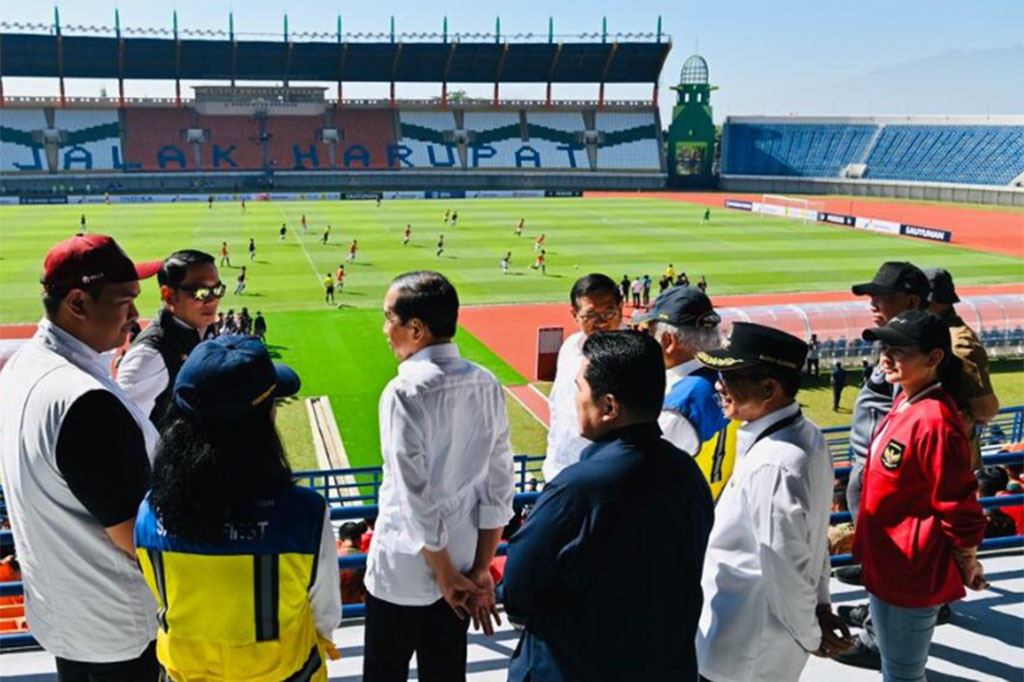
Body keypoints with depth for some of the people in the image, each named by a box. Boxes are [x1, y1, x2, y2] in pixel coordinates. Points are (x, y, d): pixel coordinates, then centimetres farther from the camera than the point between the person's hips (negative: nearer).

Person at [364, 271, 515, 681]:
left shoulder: (404, 392, -20)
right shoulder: (487, 386, -3)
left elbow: (415, 498, -20)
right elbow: (499, 488, -2)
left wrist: (446, 575, -8)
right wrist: (480, 570, 3)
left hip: (402, 572, -5)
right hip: (461, 563, 5)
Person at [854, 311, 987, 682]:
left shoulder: (935, 422, -27)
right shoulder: (905, 404, 2)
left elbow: (960, 511, -20)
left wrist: (967, 566, -7)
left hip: (910, 575, -9)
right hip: (886, 564, 9)